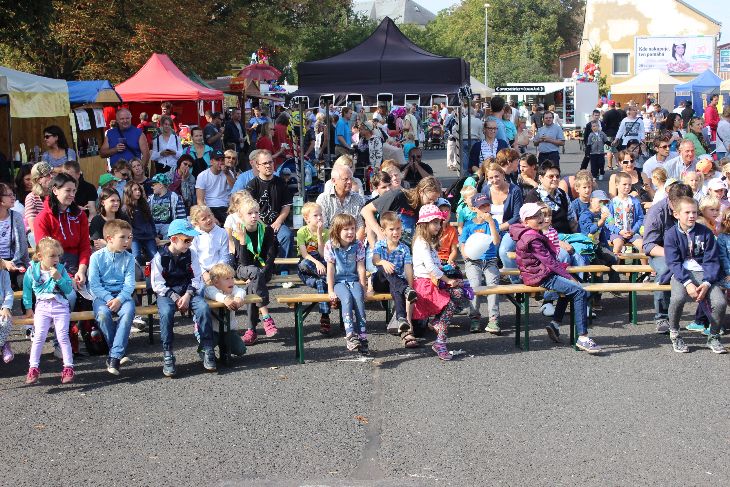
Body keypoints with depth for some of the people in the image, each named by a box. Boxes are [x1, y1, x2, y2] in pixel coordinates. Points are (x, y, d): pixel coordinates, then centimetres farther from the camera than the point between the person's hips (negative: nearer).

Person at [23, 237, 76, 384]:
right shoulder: (32, 270, 0)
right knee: (39, 336, -9)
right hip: (42, 306, 1)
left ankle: (68, 367, -3)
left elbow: (69, 290, -4)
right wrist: (28, 308, 8)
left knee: (62, 336, -8)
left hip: (61, 306, -1)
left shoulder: (61, 269, 0)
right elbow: (27, 289, 11)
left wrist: (59, 278, -18)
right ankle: (33, 368, -4)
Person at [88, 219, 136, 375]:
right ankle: (120, 350, -13)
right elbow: (94, 284, -6)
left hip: (122, 295, 1)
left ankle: (115, 356, -31)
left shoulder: (128, 258, 6)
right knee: (103, 314, -34)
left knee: (128, 311, -32)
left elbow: (129, 284, -2)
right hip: (102, 296, -1)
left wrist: (119, 299, -20)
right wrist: (109, 299, -18)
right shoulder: (97, 257, 0)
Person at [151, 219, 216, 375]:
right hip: (166, 293, -3)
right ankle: (167, 355, -25)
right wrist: (175, 297, -18)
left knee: (203, 308, -26)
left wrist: (188, 295, -14)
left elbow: (197, 279, 3)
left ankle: (208, 350, -17)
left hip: (188, 291, 3)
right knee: (166, 312, -34)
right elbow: (157, 284, -9)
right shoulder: (160, 257, -5)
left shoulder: (190, 255, 5)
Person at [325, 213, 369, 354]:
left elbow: (361, 267, 1)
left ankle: (362, 336, -31)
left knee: (359, 298, -28)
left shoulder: (358, 245, 0)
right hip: (338, 281, -2)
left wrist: (362, 286, -4)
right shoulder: (330, 246, -6)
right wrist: (331, 290, -9)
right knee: (347, 297, -31)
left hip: (353, 280, 2)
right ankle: (350, 335, -41)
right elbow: (330, 269, -6)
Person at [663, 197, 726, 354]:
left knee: (720, 302, -25)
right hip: (681, 273, -2)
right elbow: (673, 263, -9)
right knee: (678, 297, -35)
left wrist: (706, 283, -18)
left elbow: (711, 261, -1)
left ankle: (713, 337, 4)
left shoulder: (705, 232, 1)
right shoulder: (671, 234, -2)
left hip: (703, 272, 2)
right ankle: (674, 335, -7)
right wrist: (688, 283, -25)